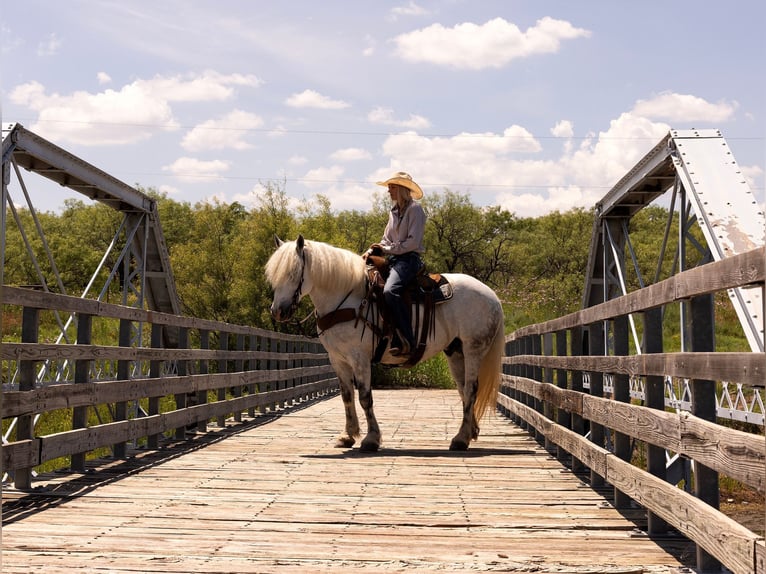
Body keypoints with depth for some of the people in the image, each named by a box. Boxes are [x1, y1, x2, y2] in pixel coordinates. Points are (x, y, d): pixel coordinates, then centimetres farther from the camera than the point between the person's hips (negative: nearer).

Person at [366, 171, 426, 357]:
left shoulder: (415, 209, -5)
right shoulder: (394, 211, 20)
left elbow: (413, 241, -14)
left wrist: (388, 249, -13)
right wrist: (374, 250, 2)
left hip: (409, 258, -9)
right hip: (393, 259, 9)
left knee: (390, 291, -33)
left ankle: (406, 341, -31)